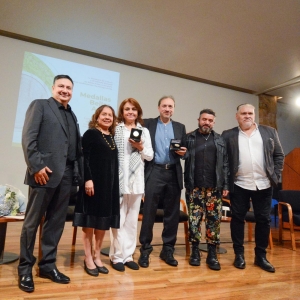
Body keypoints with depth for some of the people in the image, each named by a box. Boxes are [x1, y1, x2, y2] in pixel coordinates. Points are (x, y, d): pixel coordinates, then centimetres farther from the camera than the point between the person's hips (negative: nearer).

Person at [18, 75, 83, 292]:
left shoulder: (72, 115, 20)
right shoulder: (39, 105, 3)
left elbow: (77, 147, 14)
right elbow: (28, 138, -7)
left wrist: (79, 172, 5)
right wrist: (36, 166, -15)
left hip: (66, 175, 6)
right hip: (44, 173, -5)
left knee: (57, 222, 10)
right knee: (32, 222, 5)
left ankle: (48, 265, 23)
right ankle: (25, 268, 19)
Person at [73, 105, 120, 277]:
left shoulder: (112, 137, 15)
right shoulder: (90, 134, -1)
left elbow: (114, 162, 13)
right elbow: (84, 158, -9)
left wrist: (115, 185, 9)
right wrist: (88, 179, -19)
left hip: (109, 184, 6)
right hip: (94, 182, -6)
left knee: (104, 221, 10)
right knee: (90, 221, 3)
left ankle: (97, 257, 22)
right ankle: (88, 259, 14)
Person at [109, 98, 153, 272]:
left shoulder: (144, 131, 13)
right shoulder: (115, 129, 3)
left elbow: (150, 156, 11)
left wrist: (141, 148, -8)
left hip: (136, 180, 3)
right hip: (118, 179, -3)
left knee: (132, 219, 9)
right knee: (118, 218, 1)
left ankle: (128, 255, 20)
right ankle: (117, 256, 13)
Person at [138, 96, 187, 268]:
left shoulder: (180, 127, 14)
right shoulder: (148, 124, 7)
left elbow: (185, 151, 14)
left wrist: (183, 152, -7)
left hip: (174, 174, 3)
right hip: (154, 172, -3)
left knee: (172, 213, 7)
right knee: (149, 212, 0)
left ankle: (168, 250, 21)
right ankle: (145, 249, 14)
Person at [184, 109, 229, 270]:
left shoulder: (220, 140, 10)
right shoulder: (189, 138, 5)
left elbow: (225, 164, 8)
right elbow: (184, 160, -1)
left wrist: (225, 185, 3)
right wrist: (186, 184, -10)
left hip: (214, 187, 2)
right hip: (194, 187, -1)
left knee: (214, 219, 4)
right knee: (194, 219, 4)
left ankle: (212, 254, 16)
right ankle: (195, 251, 19)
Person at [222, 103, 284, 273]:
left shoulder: (270, 132, 8)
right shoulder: (228, 135, 3)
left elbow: (279, 155, 8)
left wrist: (276, 176, -1)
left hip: (264, 185, 2)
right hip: (239, 186, -1)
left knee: (264, 220, 8)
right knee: (238, 219, 4)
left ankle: (261, 256, 23)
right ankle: (239, 254, 19)